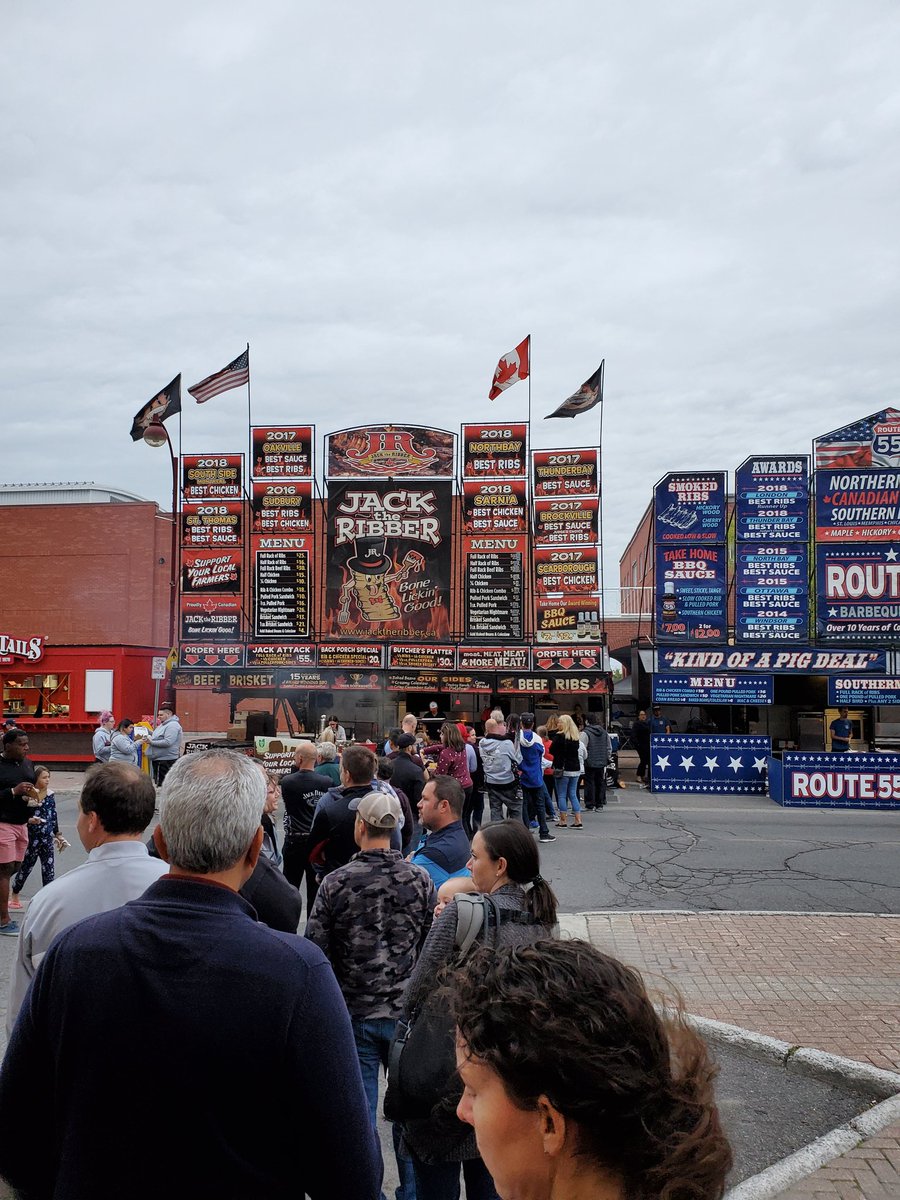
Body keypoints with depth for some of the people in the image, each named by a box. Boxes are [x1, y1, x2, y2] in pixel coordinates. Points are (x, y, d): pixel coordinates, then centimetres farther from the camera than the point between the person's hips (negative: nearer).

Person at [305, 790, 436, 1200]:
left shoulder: (336, 883, -13)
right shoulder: (419, 880, -6)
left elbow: (316, 952, -9)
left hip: (354, 1013, -2)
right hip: (407, 1012, 2)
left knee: (360, 1112, 11)